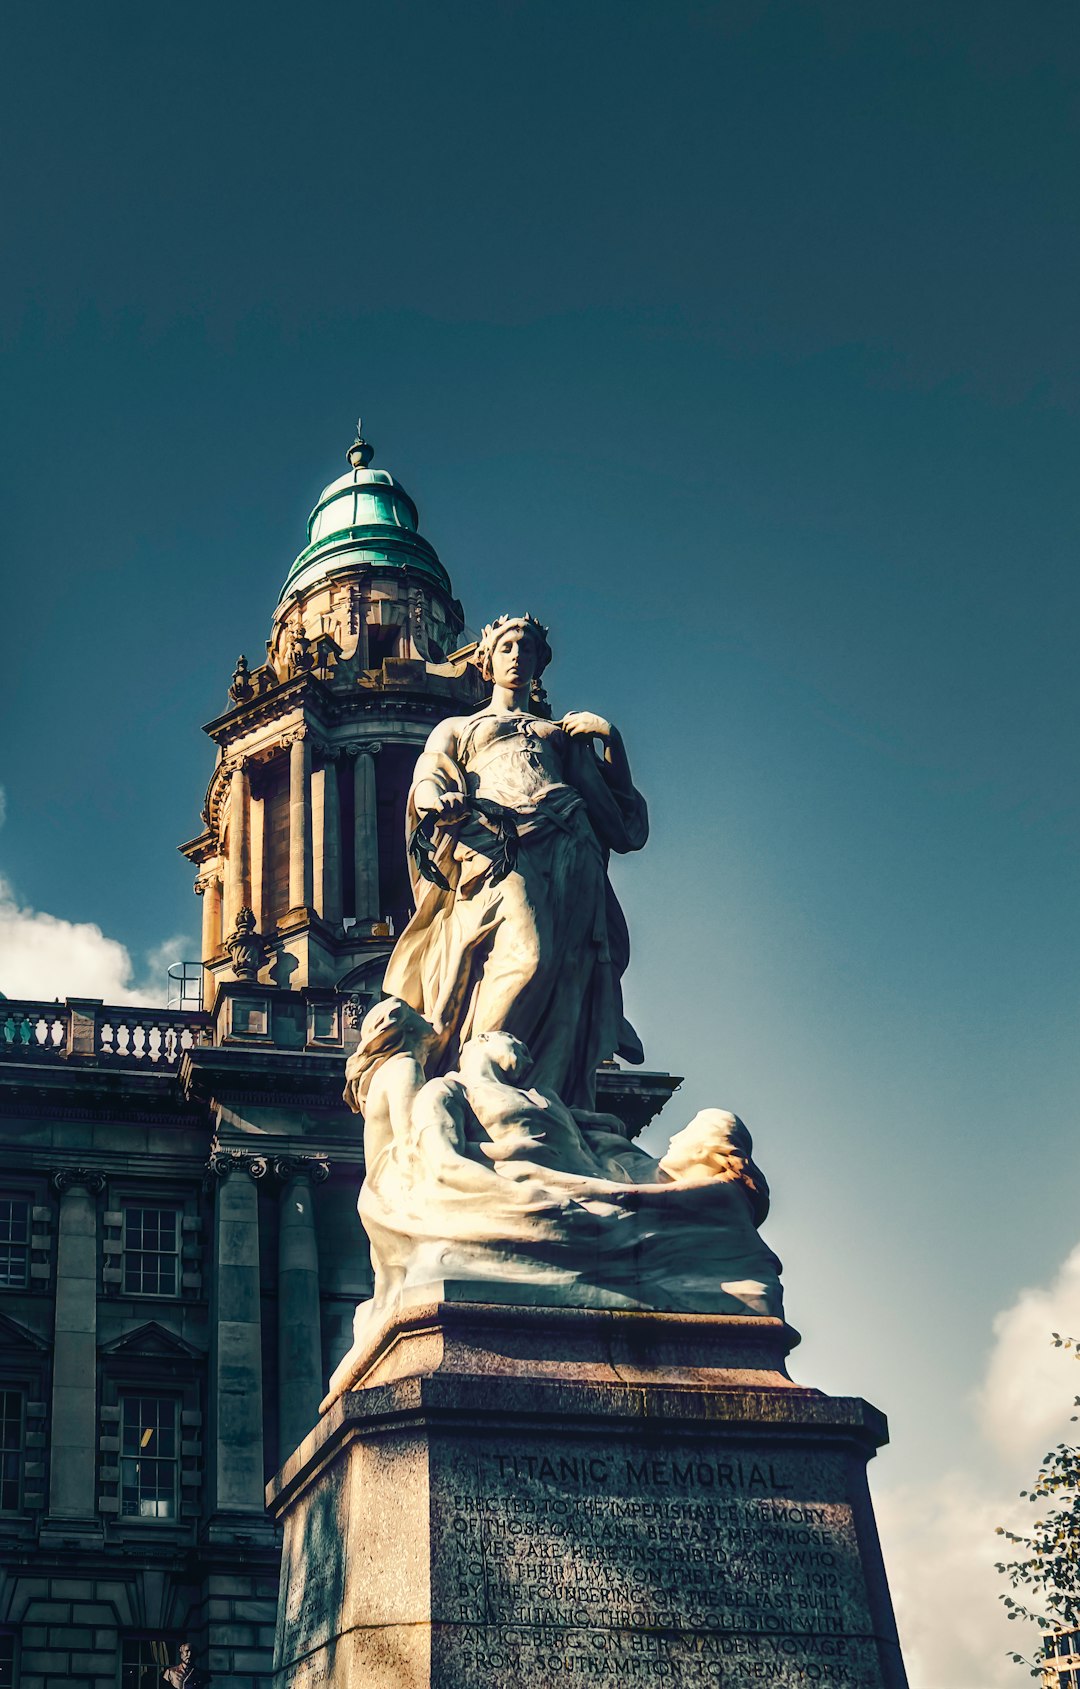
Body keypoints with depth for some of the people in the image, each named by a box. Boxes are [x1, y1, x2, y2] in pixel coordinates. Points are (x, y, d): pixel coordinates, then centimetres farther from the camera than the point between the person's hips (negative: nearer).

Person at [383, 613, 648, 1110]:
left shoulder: (561, 732, 37)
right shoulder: (457, 728, 30)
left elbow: (619, 797, 30)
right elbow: (426, 780, 9)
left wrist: (609, 737, 16)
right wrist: (439, 799, -15)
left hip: (569, 844, 3)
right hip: (495, 841, -3)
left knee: (569, 972, -18)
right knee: (527, 956, -31)